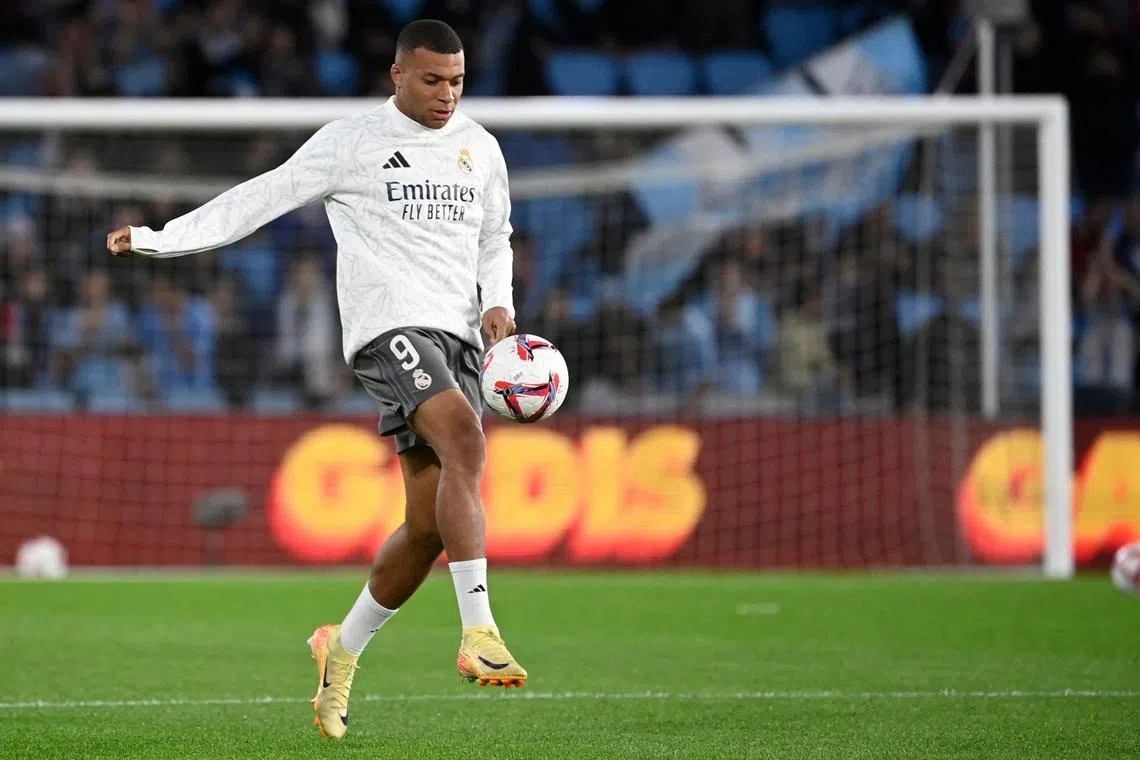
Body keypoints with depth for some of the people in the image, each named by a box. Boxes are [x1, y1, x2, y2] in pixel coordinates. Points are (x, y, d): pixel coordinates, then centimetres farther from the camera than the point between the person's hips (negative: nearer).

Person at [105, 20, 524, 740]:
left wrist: (498, 303, 7)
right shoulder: (351, 142, 1)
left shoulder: (480, 148, 15)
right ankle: (480, 634, -35)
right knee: (464, 442, -31)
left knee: (429, 525, 1)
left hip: (458, 337, 6)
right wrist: (163, 238, -2)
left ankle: (344, 649, 22)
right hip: (389, 327, -6)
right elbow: (262, 197, 3)